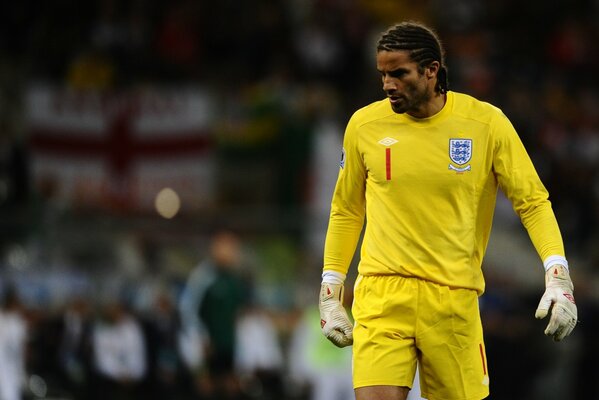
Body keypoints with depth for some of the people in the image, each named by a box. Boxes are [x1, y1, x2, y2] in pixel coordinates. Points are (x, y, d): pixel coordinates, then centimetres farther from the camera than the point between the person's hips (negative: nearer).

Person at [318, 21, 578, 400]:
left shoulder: (487, 124, -2)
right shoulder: (364, 125, 3)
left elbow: (532, 201, 2)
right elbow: (346, 212, 15)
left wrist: (558, 277, -11)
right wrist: (330, 294, 12)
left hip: (455, 299, 0)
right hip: (381, 296, 0)